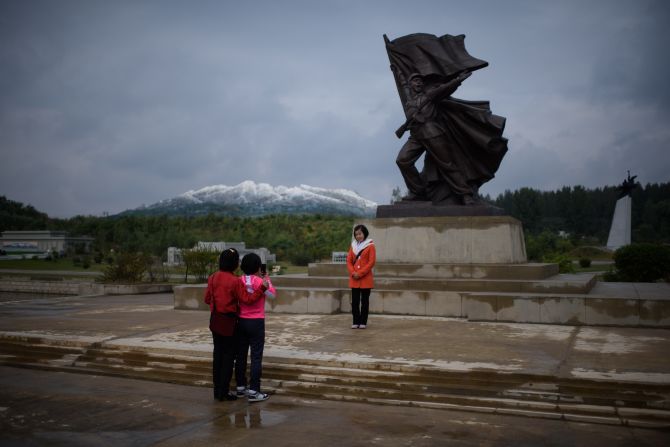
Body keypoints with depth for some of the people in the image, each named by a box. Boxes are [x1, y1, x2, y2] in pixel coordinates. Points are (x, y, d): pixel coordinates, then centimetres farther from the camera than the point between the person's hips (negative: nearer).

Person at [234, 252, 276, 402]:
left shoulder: (239, 281, 0)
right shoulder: (260, 282, -12)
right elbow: (272, 295, -1)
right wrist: (267, 280, 10)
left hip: (241, 321, 5)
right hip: (256, 322, -5)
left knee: (241, 355, 13)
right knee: (256, 357, -1)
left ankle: (240, 386, 22)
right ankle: (253, 391, -2)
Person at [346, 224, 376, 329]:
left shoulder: (370, 246, -3)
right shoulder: (353, 245, 11)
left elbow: (371, 262, -10)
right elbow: (349, 261, 8)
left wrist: (360, 273, -14)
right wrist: (353, 272, -9)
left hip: (366, 278, -4)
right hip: (354, 279, 4)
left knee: (364, 301, 3)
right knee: (355, 301, 3)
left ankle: (363, 322, 10)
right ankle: (356, 322, 11)